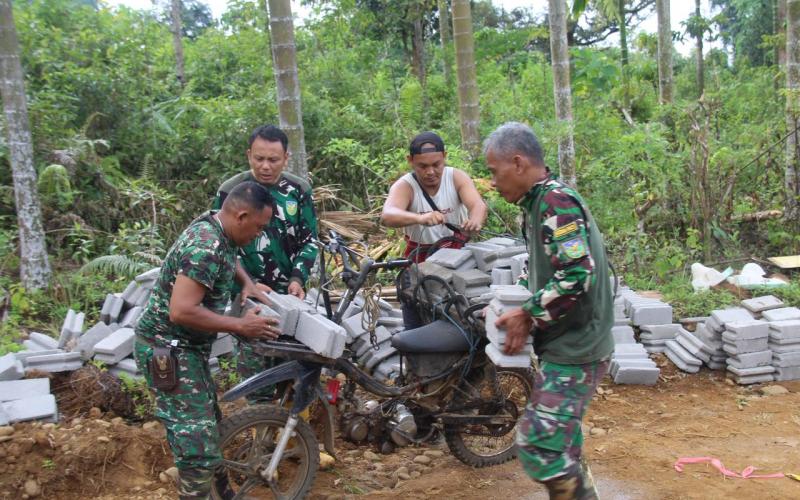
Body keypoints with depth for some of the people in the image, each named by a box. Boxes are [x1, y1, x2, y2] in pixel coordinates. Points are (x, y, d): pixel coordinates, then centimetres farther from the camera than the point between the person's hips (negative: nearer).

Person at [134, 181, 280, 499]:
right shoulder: (206, 247, -26)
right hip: (167, 350, -10)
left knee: (209, 423, 20)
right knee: (199, 444, -12)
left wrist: (247, 283, 10)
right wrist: (240, 326, -23)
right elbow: (182, 311, -32)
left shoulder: (217, 228, 4)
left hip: (186, 346, 10)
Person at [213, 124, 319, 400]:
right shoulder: (230, 191, -4)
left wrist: (297, 279, -8)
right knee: (253, 361, -3)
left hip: (290, 293, 2)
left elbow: (309, 239, 7)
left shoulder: (299, 190, 3)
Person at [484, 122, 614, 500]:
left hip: (573, 349, -10)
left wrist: (527, 316, -18)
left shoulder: (556, 201, -18)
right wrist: (520, 310, 7)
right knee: (559, 444, 20)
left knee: (538, 443, -11)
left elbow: (577, 274, -28)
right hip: (565, 345, 10)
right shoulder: (540, 202, 13)